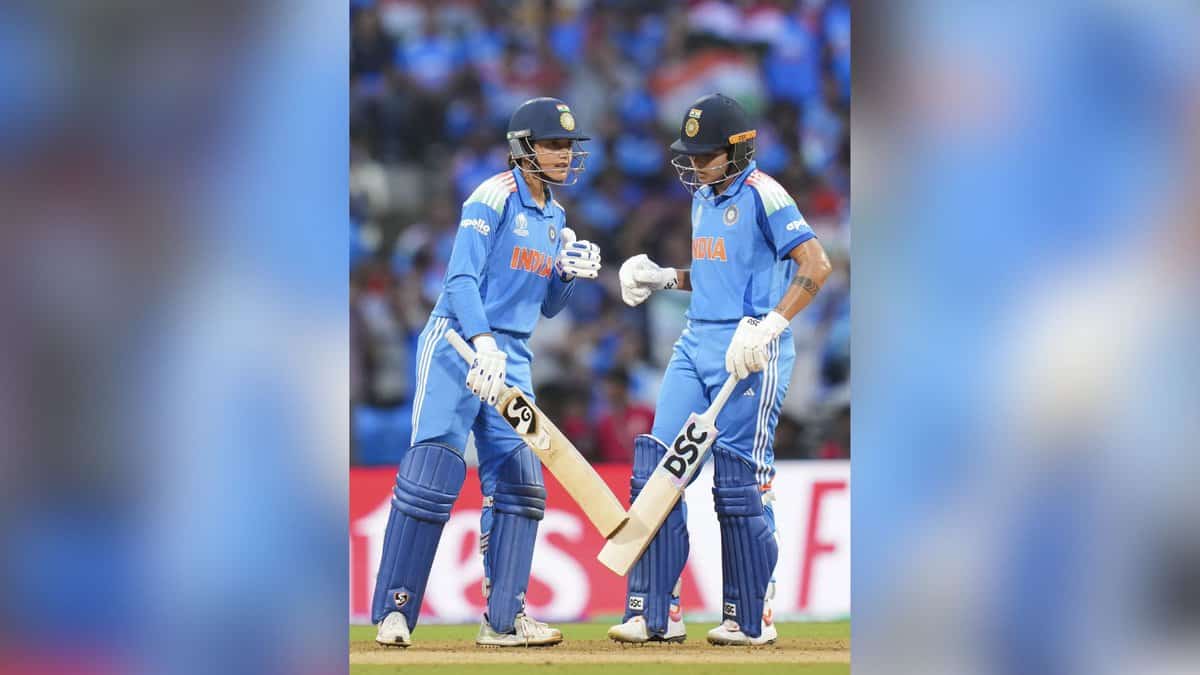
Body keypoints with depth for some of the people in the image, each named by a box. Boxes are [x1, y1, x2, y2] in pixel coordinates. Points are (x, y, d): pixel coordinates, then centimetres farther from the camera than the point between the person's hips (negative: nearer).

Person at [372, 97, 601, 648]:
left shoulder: (553, 217, 15)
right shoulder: (495, 197, -9)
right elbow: (461, 278, -17)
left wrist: (570, 273, 0)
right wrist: (483, 343, -30)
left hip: (512, 359, 8)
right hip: (457, 344, -8)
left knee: (518, 480, 0)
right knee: (432, 473, -13)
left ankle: (504, 618, 3)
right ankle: (393, 612, -9)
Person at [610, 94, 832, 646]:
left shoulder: (761, 195, -10)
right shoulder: (703, 196, 15)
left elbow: (815, 265, -18)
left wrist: (769, 327, -25)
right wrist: (663, 278, 11)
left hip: (748, 352, -8)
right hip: (697, 342, 8)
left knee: (739, 484, -5)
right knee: (656, 466, 0)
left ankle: (751, 620, 6)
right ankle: (655, 613, 2)